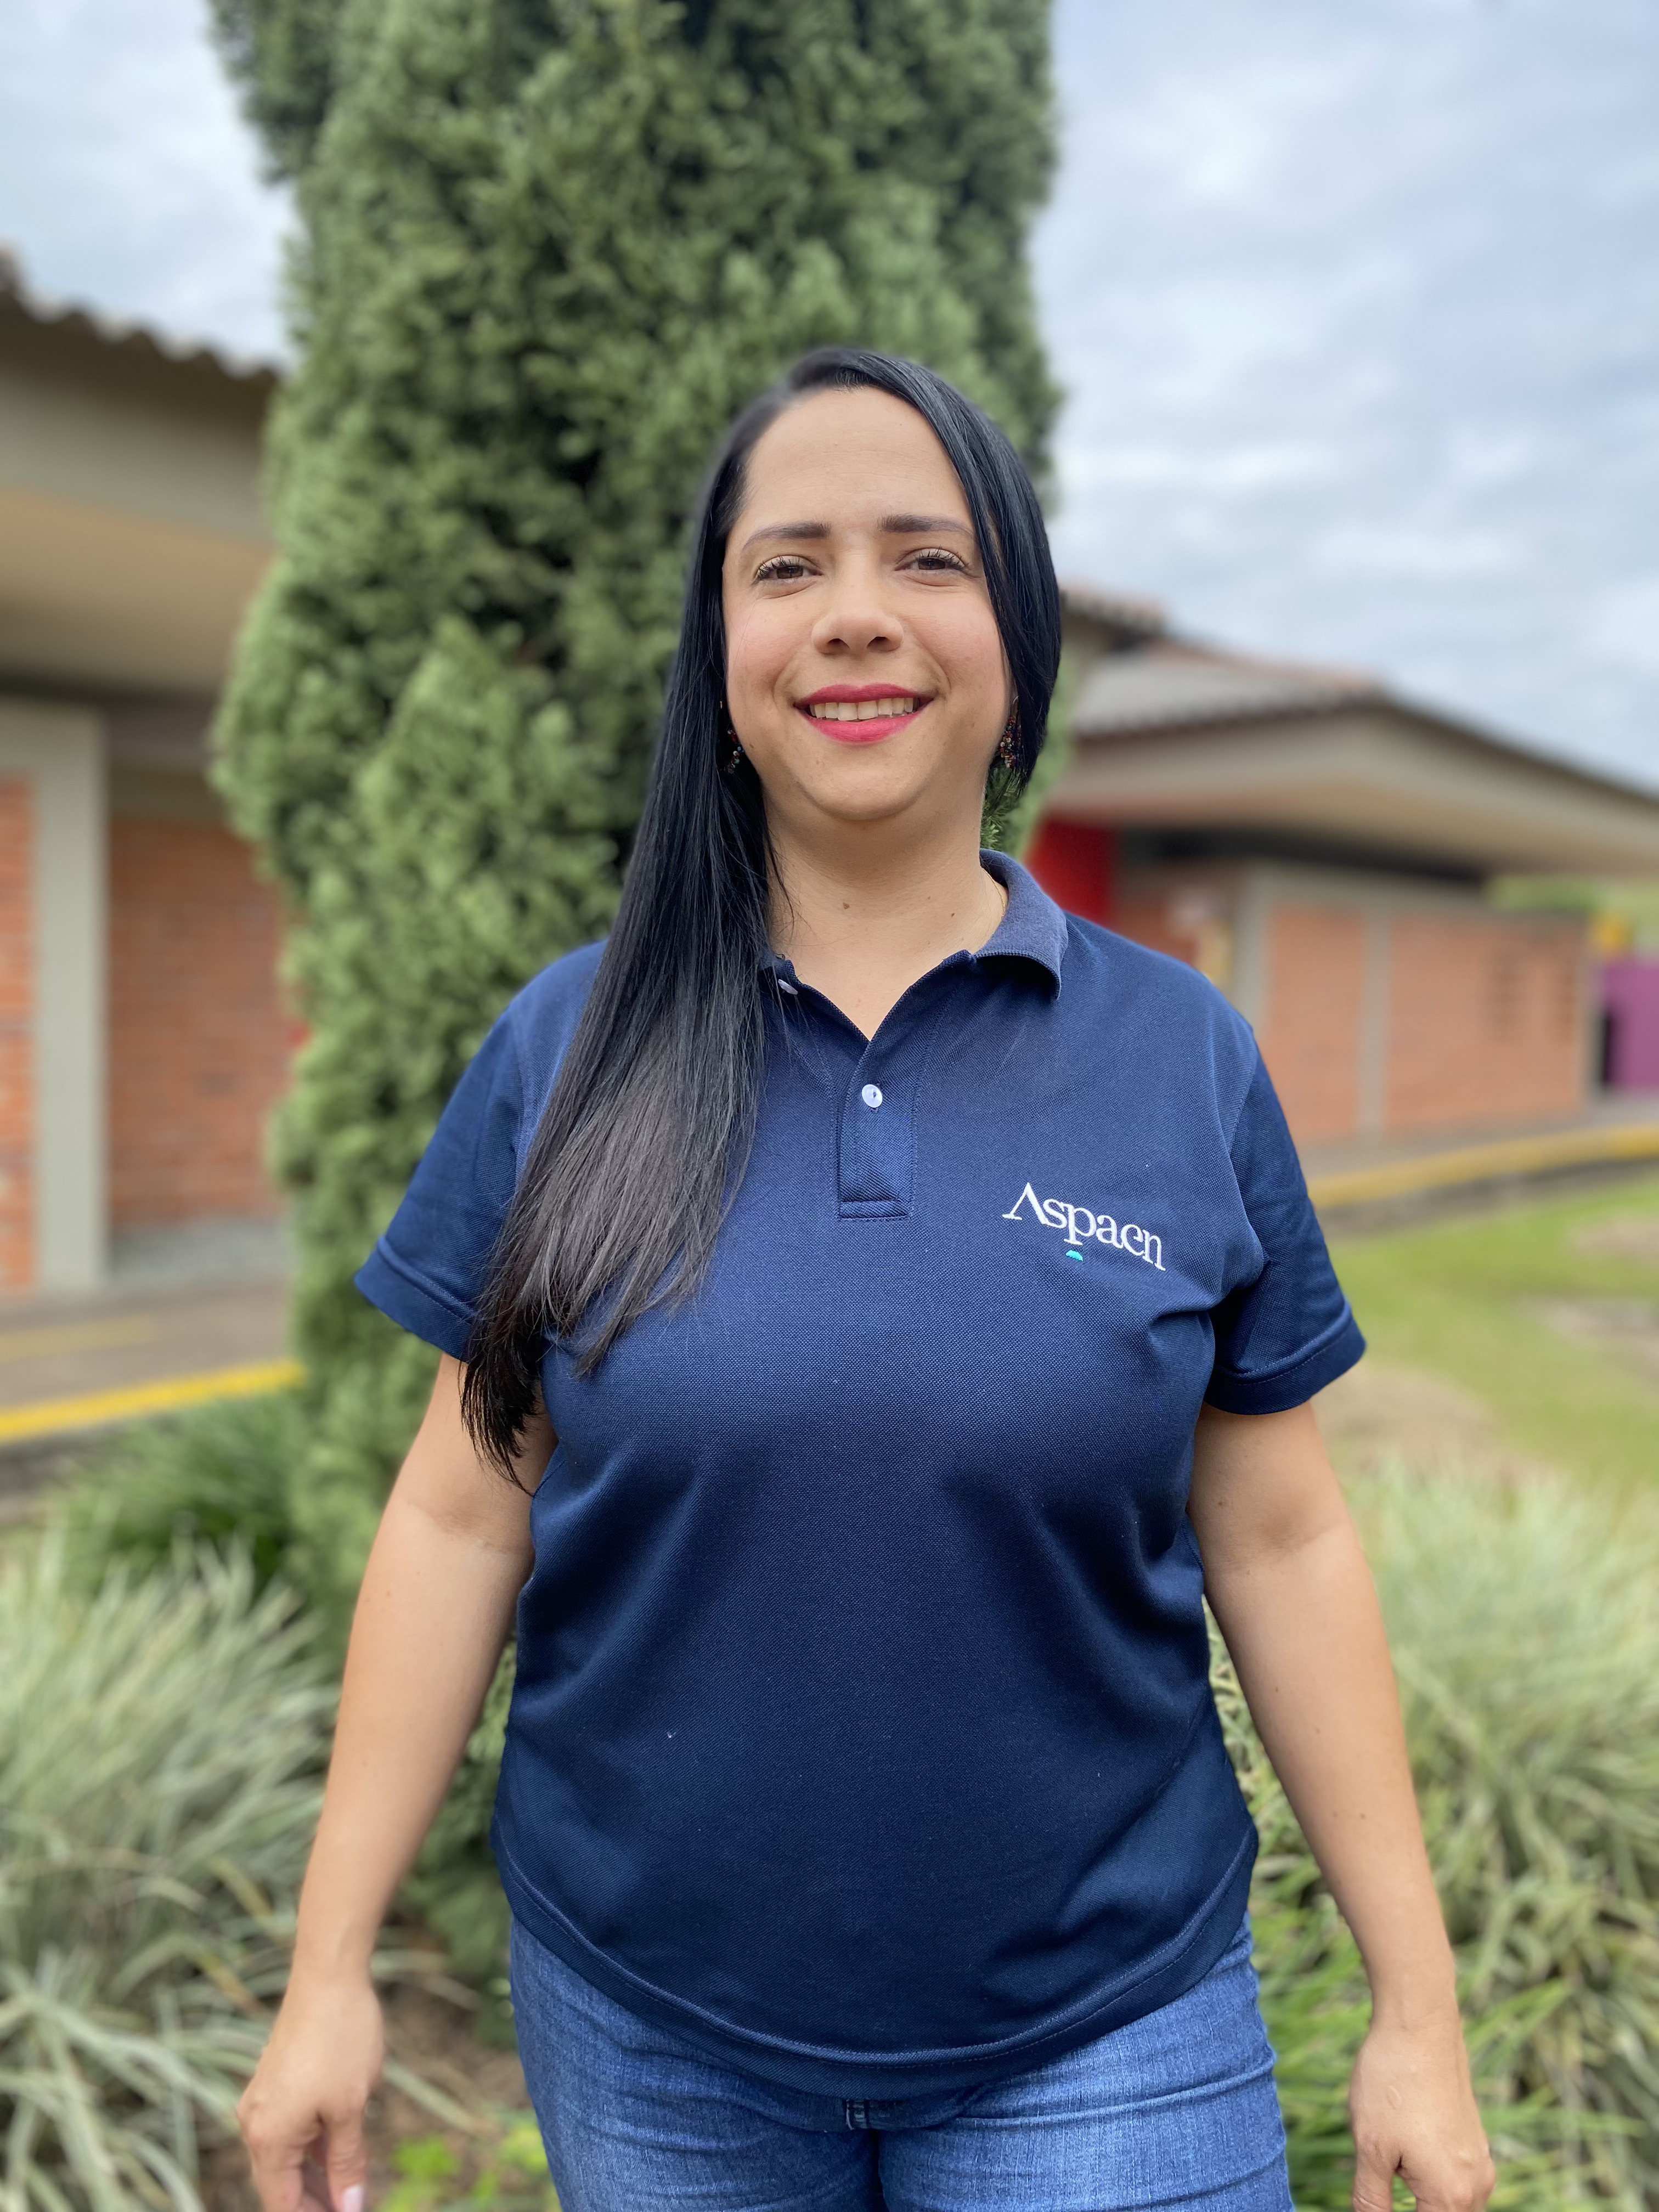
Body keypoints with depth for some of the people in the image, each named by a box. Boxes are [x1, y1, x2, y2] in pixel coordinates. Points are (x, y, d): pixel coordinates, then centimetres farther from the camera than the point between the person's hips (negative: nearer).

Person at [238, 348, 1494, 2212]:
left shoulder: (1186, 1061, -6)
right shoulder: (569, 1050, -6)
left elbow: (1281, 1541, -2)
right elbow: (462, 1513, -3)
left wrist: (1417, 2007, 0)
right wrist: (330, 1969, -2)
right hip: (644, 2023, 2)